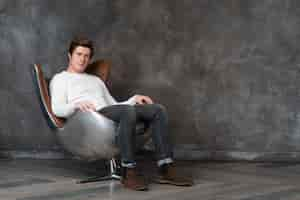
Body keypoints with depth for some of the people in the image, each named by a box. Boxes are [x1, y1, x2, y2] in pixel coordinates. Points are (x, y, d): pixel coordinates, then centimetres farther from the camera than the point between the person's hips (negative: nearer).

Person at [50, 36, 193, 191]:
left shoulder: (95, 80, 36)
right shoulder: (60, 79, 16)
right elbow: (57, 109, -2)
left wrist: (134, 99, 9)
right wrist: (76, 105, -23)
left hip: (109, 115, 7)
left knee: (157, 110, -15)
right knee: (128, 111, -38)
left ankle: (166, 169, -24)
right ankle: (129, 172, -34)